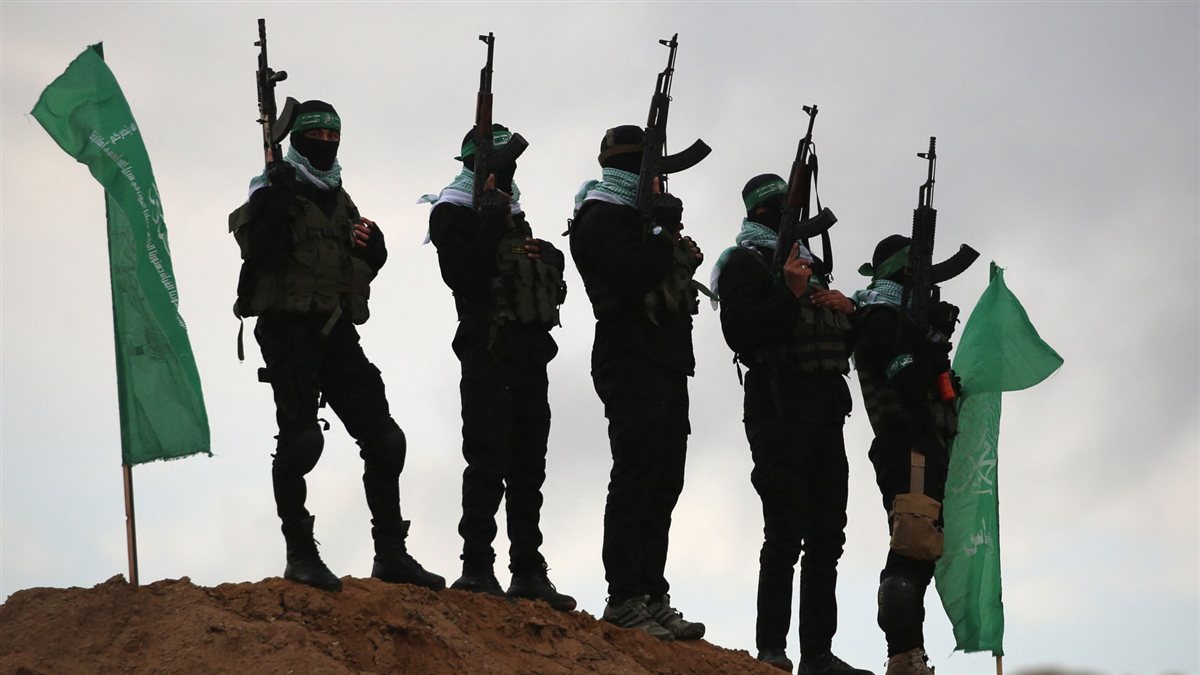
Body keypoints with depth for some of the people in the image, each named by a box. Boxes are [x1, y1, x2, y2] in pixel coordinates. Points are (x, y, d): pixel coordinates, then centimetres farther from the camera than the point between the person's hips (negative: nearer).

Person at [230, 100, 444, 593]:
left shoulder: (340, 200, 21)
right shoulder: (274, 190, -1)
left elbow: (359, 270, 22)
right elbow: (262, 251, -17)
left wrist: (372, 247, 3)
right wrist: (275, 202, -24)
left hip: (336, 331, 7)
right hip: (288, 326, -7)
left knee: (384, 439, 3)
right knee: (300, 438, -13)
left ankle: (390, 552, 9)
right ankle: (300, 554, -5)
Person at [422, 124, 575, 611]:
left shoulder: (514, 216, 23)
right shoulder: (454, 213, -2)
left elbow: (548, 287, 26)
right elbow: (464, 276, -18)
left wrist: (545, 259, 5)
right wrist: (491, 219, -19)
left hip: (529, 355, 8)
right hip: (488, 350, -8)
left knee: (528, 466, 8)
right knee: (489, 460, -12)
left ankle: (528, 571, 12)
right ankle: (477, 567, -11)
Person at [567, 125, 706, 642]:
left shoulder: (637, 214, 22)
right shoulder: (605, 217, -9)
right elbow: (634, 280, -22)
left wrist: (682, 258, 7)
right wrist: (663, 233, -15)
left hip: (664, 363, 10)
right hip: (632, 362, -10)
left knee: (663, 482, 10)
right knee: (636, 480, -11)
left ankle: (652, 595, 14)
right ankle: (625, 600, -10)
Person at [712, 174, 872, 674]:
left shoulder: (805, 265, 24)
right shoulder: (745, 263, 0)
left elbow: (844, 342, 25)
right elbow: (742, 333, -15)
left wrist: (845, 309, 5)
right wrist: (791, 294, -21)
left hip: (825, 408, 8)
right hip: (780, 403, -8)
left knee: (827, 534, 6)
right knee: (786, 532, -13)